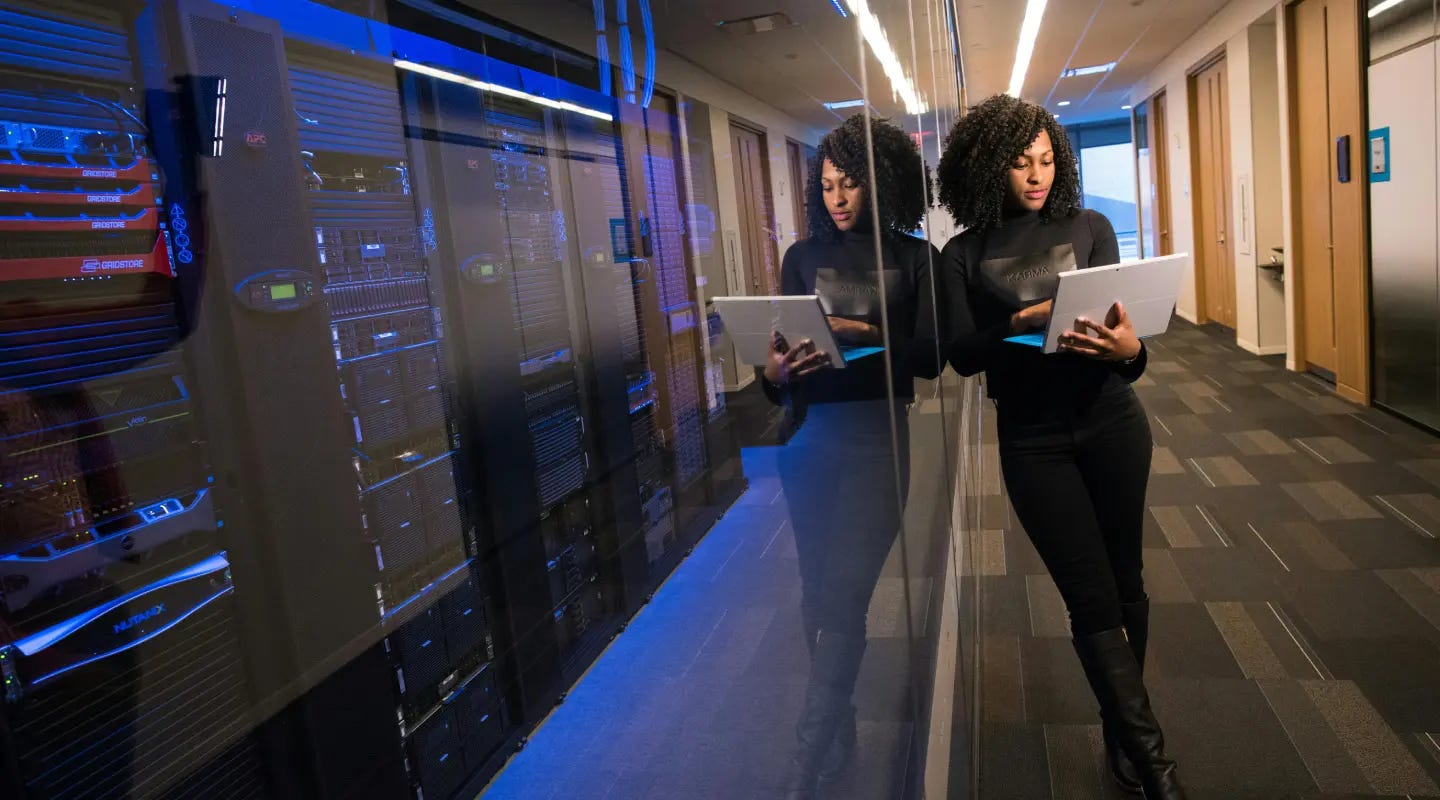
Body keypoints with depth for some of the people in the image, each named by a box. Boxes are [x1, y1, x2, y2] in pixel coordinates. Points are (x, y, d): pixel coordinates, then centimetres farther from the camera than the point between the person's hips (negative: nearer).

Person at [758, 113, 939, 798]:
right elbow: (775, 357, 4)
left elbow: (930, 357, -4)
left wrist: (860, 332, -18)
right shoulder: (803, 257, 10)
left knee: (842, 594, -7)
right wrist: (775, 371, -19)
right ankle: (838, 729, 29)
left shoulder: (914, 258, 3)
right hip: (808, 436, 3)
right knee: (818, 591, 9)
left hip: (876, 437, -3)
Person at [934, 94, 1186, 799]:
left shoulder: (1089, 228, 4)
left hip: (1110, 422, 2)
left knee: (1124, 580, 11)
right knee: (1092, 599, -2)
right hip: (1033, 440, -2)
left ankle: (1122, 730, 31)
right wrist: (1024, 322, -24)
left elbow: (1119, 318, -3)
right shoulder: (964, 255, 0)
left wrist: (1128, 349, -25)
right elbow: (960, 354, -8)